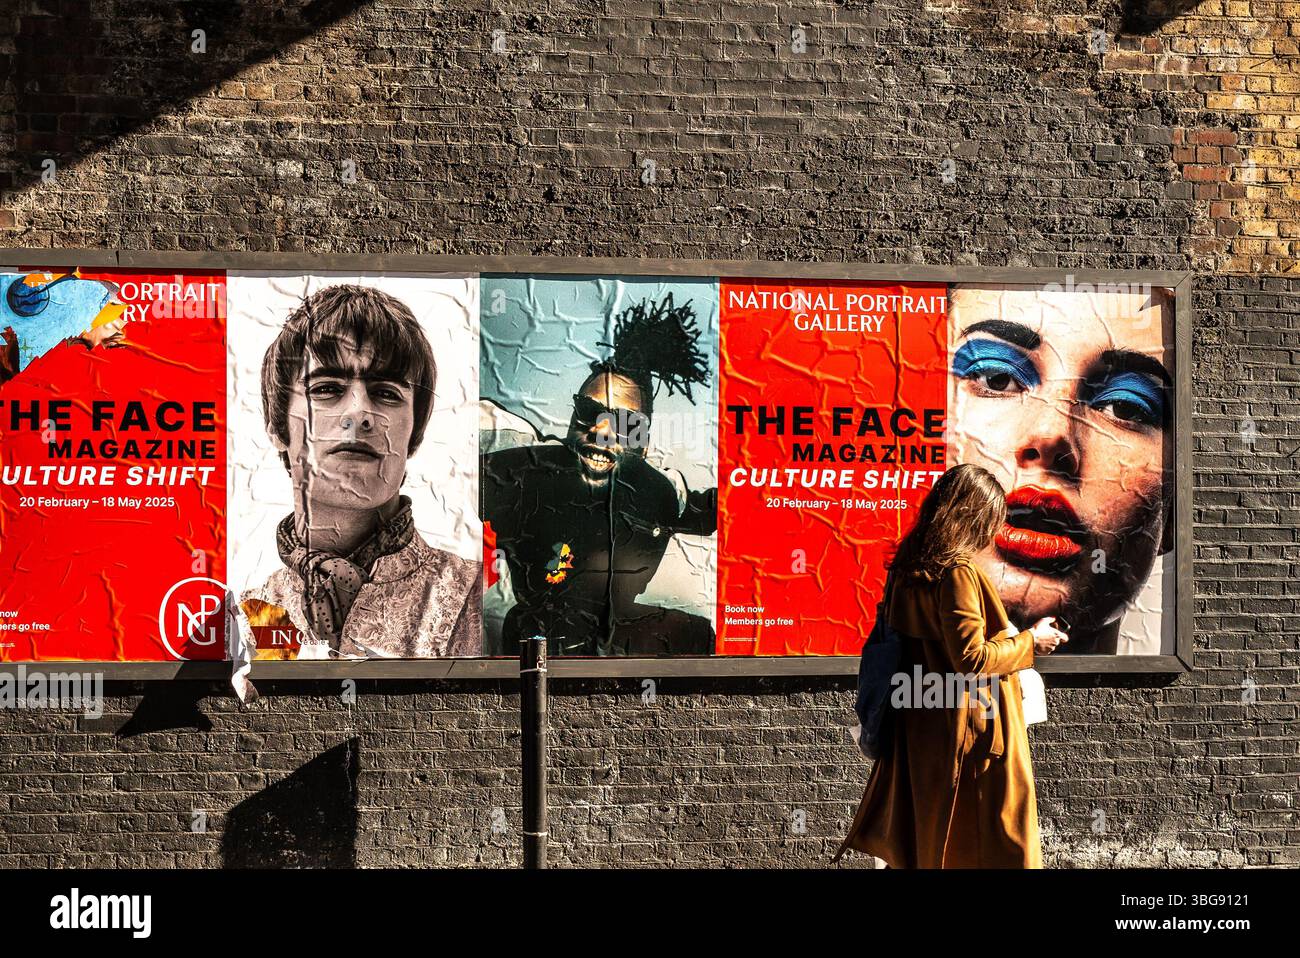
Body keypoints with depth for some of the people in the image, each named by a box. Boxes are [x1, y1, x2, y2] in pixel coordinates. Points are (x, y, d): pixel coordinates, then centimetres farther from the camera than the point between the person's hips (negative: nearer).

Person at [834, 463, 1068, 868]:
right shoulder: (957, 571, -19)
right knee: (992, 844, 2)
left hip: (921, 729, 9)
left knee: (927, 841, 17)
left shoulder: (908, 567, 8)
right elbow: (972, 658, -22)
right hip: (974, 730, -9)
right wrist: (1030, 642, -8)